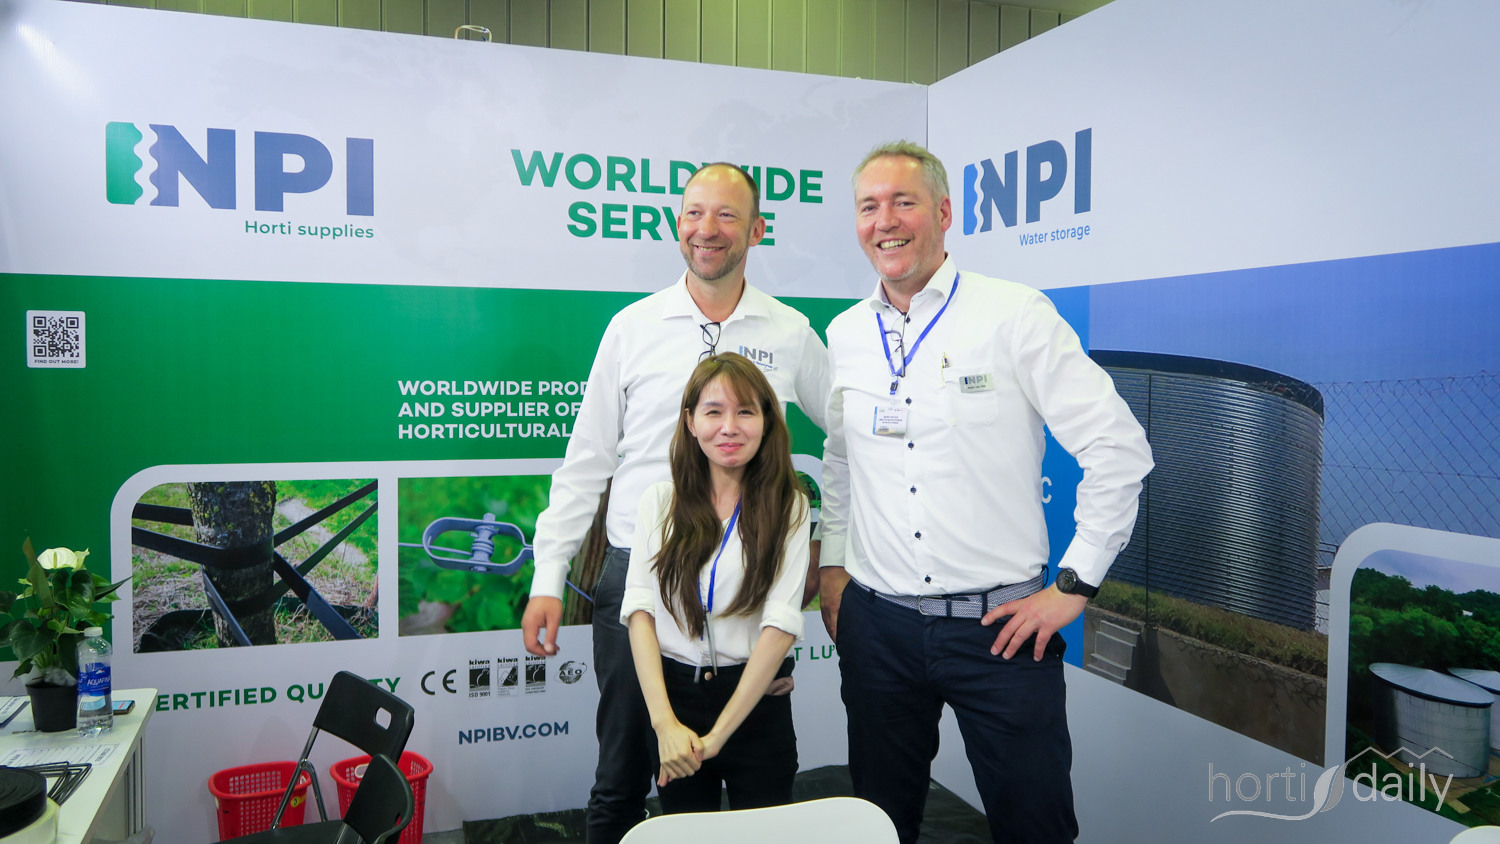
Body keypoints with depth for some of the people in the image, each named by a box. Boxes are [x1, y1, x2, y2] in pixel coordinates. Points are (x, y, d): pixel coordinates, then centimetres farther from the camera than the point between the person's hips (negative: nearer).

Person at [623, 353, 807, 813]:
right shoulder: (659, 502, 3)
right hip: (673, 694, 2)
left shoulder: (787, 506, -4)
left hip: (756, 705, -1)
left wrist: (718, 734, -17)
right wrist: (664, 721, -17)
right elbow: (639, 609, -5)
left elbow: (782, 625, -11)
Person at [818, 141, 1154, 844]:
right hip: (878, 623, 4)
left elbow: (1118, 448, -8)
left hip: (1000, 623, -3)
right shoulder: (844, 336, 7)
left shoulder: (1016, 317, -7)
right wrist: (831, 563, 14)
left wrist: (1073, 585, -9)